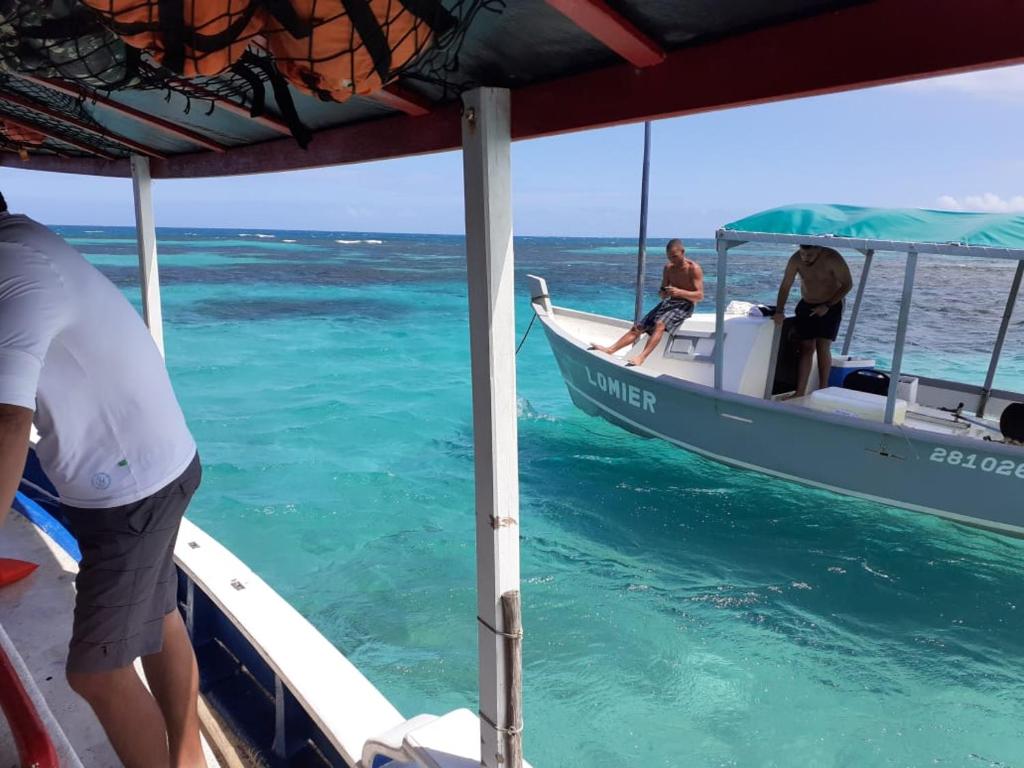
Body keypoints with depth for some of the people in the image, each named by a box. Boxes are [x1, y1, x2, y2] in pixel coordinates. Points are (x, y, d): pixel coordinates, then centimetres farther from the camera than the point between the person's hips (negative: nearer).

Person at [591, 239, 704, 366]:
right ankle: (610, 350, -15)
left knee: (660, 324, -35)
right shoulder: (668, 268, 8)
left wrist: (680, 292, -30)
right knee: (639, 326, -8)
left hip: (685, 305, -7)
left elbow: (700, 295, -15)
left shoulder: (694, 268, -10)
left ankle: (642, 357, -48)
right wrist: (662, 293, -12)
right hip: (669, 302, 7)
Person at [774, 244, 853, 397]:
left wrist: (827, 306, -19)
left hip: (830, 306, -3)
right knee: (806, 348, -4)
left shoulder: (832, 259, -21)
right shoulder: (796, 259, -14)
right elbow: (785, 286, -13)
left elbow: (847, 284, -14)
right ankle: (800, 393, -7)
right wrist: (779, 311, -23)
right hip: (806, 306, 3)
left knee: (823, 347, -11)